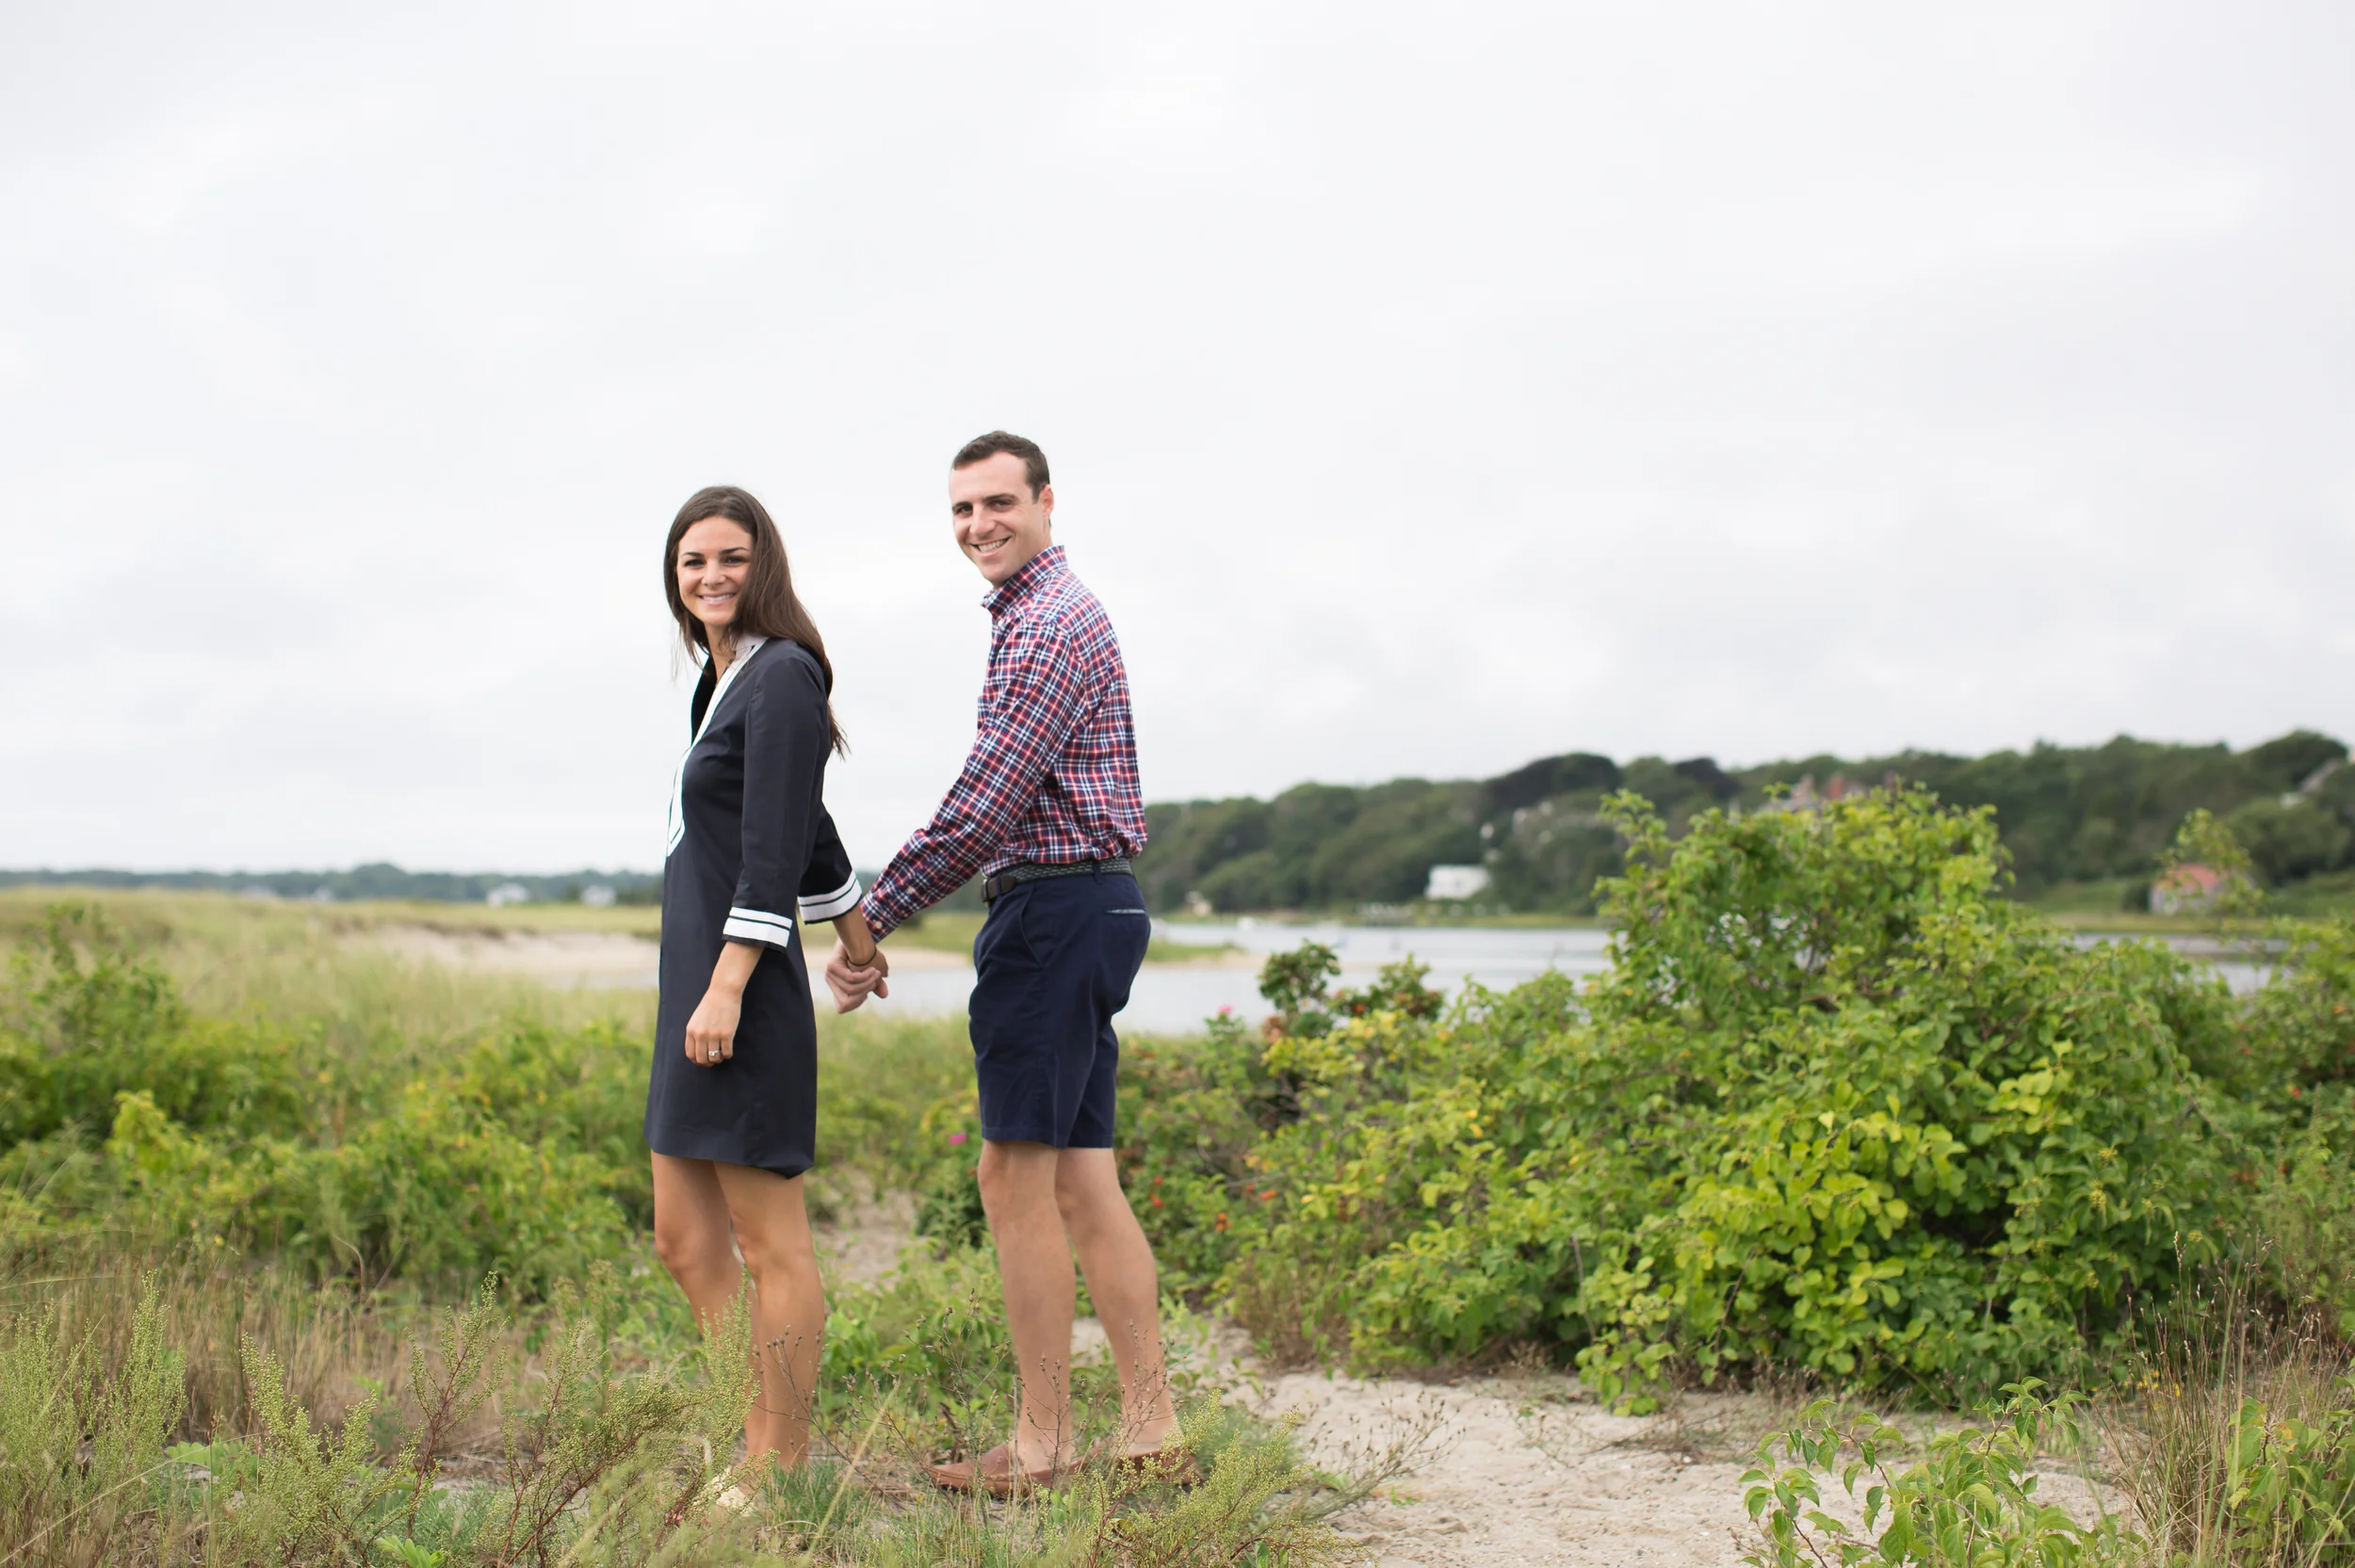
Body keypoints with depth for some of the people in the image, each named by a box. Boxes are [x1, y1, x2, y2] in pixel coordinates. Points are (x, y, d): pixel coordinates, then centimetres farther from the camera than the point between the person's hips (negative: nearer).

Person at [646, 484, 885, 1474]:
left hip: (744, 996, -10)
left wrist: (728, 987, -21)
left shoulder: (781, 677, -10)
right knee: (685, 1242, 12)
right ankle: (757, 1442, 19)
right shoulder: (720, 679, 17)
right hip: (695, 988, 10)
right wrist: (851, 925, 37)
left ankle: (780, 1466, 6)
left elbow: (777, 850, -16)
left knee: (769, 1247, -2)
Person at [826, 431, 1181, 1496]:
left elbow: (986, 805, -18)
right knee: (1083, 1183, 9)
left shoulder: (1048, 624, -12)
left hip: (1054, 909, -10)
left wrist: (870, 920, -12)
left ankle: (1041, 1443, 0)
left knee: (1017, 1177, -6)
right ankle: (1151, 1432, 11)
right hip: (1087, 907, 10)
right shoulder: (1050, 612, 21)